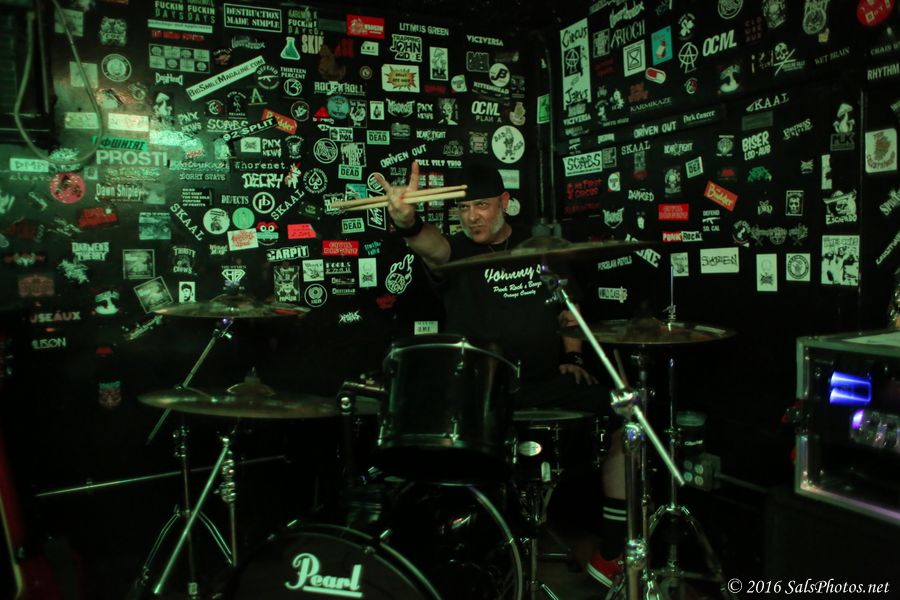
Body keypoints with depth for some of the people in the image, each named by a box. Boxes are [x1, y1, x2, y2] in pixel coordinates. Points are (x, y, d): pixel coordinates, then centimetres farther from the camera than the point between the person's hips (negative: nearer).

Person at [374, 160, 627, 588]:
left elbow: (567, 308, 22)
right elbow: (431, 246, -27)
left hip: (545, 385, 4)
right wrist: (406, 220, -50)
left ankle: (610, 554, 5)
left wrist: (572, 356, 6)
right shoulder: (457, 251, -1)